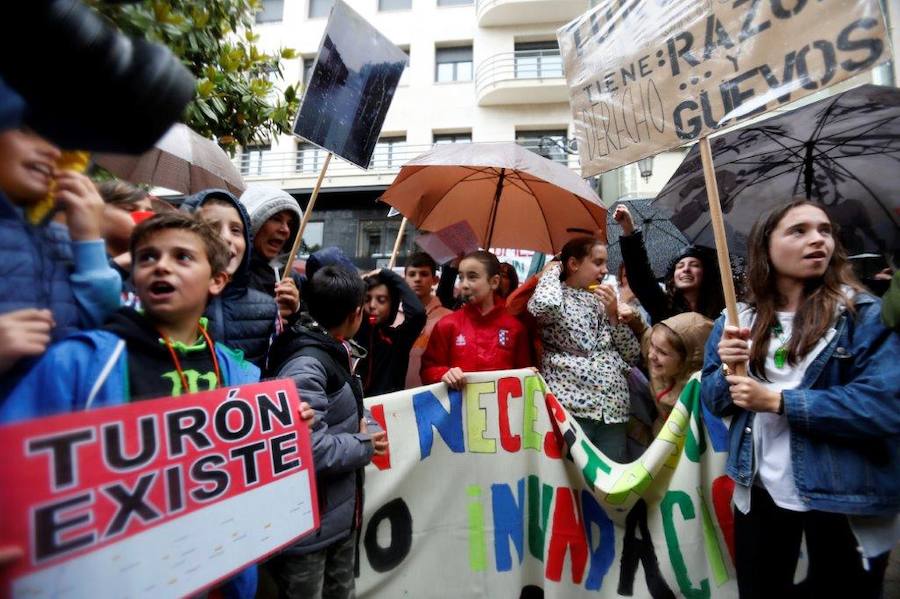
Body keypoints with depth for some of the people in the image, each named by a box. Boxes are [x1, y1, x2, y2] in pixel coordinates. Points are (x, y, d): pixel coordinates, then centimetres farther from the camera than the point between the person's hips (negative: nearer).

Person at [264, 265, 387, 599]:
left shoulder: (339, 353, 5)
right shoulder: (305, 366, -27)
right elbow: (309, 451, -34)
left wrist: (369, 429, -8)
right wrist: (367, 446, -17)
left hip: (342, 513, 9)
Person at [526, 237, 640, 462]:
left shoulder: (602, 301, 18)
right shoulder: (556, 297, 0)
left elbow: (632, 355, 16)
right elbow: (544, 304, -28)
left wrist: (613, 313, 2)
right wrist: (552, 270, -7)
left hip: (613, 410, 6)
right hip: (570, 407, -6)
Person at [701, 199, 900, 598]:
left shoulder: (868, 315, -9)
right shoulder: (738, 321, 1)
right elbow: (713, 401, 3)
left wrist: (777, 401, -21)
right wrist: (727, 370, -17)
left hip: (845, 497, -2)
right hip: (759, 491, 3)